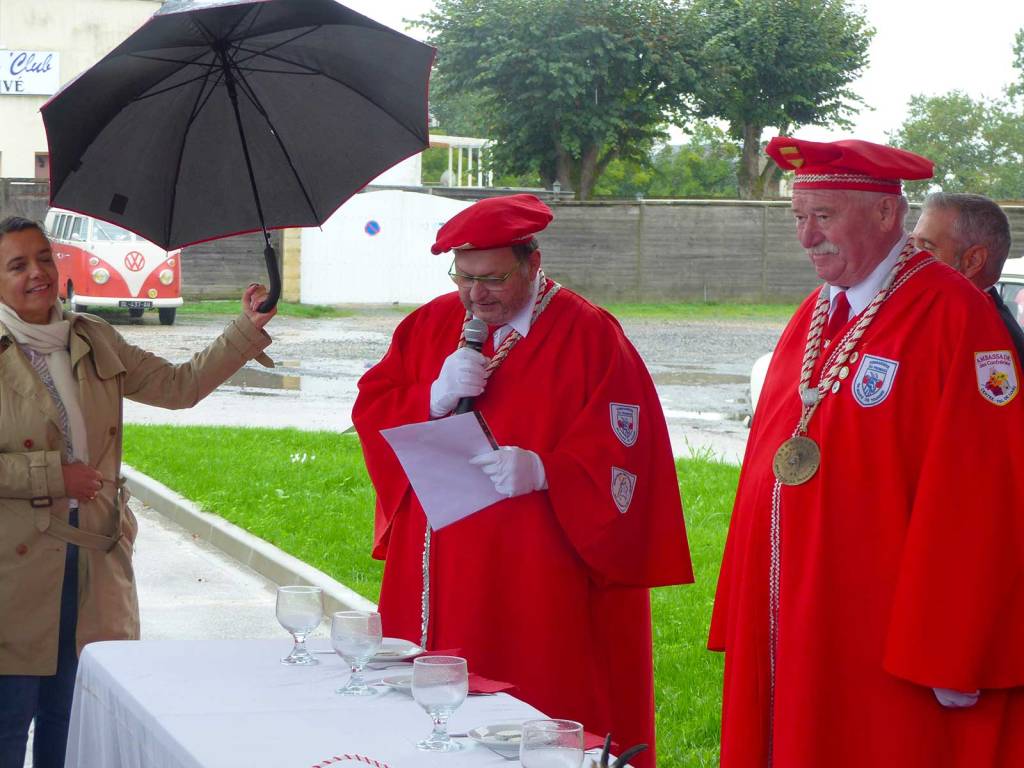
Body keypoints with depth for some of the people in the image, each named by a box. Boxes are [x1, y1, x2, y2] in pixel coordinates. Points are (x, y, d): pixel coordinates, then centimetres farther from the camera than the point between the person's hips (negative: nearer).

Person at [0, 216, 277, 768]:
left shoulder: (93, 341, 12)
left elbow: (178, 385, 12)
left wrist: (247, 330, 4)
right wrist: (53, 476, -15)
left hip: (94, 557, 5)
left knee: (67, 715, 11)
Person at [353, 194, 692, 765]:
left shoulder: (588, 335, -5)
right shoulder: (433, 323, 12)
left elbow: (620, 451, -11)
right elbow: (371, 408, 8)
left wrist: (542, 470, -27)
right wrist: (437, 398, -11)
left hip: (540, 591, -5)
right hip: (439, 580, 5)